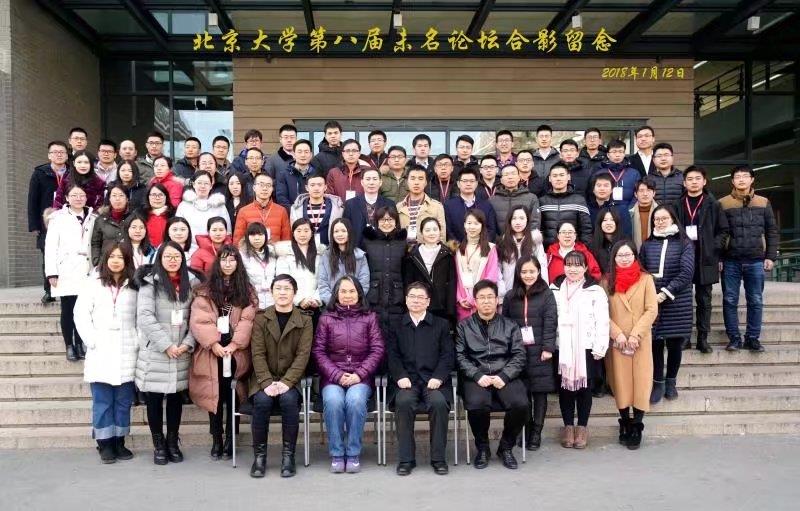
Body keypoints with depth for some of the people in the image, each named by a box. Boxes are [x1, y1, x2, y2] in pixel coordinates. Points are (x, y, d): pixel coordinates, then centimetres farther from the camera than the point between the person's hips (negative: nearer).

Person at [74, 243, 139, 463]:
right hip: (100, 354, -1)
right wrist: (92, 341, -7)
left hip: (126, 354, 1)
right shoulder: (93, 283, 4)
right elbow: (81, 314, 1)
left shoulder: (135, 287, 8)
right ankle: (105, 443, 11)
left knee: (124, 401, 5)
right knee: (102, 401, 3)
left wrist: (138, 341, -5)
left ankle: (119, 441, 16)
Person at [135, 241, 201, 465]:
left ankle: (173, 442, 24)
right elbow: (145, 316, -12)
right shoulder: (150, 283, -4)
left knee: (176, 397, 10)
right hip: (155, 353, -3)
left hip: (182, 353, 3)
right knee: (154, 399, 4)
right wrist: (166, 345, -15)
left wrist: (188, 343, -8)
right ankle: (158, 444, 19)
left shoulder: (191, 283, 7)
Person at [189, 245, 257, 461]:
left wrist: (234, 344, -12)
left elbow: (247, 320, 0)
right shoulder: (205, 290, 7)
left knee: (233, 394, 1)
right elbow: (199, 320, -4)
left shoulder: (246, 290, 10)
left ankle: (230, 439, 10)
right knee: (215, 394, 0)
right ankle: (216, 440, 10)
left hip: (236, 351, 0)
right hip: (212, 351, 0)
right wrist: (213, 343, -14)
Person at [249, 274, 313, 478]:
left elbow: (303, 355, -5)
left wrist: (286, 382, -19)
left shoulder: (305, 321, 4)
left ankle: (288, 454, -16)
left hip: (291, 379, -1)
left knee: (289, 399, -30)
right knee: (262, 401, -29)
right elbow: (258, 353, -3)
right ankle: (259, 455, -13)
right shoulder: (261, 319, 5)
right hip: (264, 379, 1)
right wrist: (267, 383, -18)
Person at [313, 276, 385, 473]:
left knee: (355, 400, -32)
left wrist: (359, 374, -9)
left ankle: (353, 453, -14)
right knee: (333, 401, -31)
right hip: (332, 377, 0)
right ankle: (336, 454, -13)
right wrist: (337, 375, -10)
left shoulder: (369, 318, 11)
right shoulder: (326, 319, 10)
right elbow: (318, 351, 4)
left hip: (361, 377, 0)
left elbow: (377, 350, 4)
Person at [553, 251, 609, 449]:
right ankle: (568, 426, 18)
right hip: (562, 347, 2)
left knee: (584, 386, 4)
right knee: (564, 386, 6)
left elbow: (602, 321, -3)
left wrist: (599, 348, -9)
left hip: (586, 347, -2)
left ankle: (582, 427, 16)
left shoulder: (596, 291, 1)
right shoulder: (554, 290, 9)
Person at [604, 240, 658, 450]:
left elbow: (651, 310, -4)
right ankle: (625, 424, 17)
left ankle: (636, 428, 8)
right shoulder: (607, 281, 3)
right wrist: (617, 334, -11)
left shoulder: (645, 279, 1)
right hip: (616, 340, 1)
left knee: (640, 382, -1)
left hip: (641, 340, -1)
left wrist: (636, 334, -12)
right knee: (621, 382, 4)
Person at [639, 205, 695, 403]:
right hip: (651, 302, 1)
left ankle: (671, 382, 25)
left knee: (674, 343, 7)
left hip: (677, 303, -1)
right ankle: (658, 383, 14)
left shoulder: (684, 244, 1)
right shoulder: (647, 245, 10)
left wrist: (665, 293, -17)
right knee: (655, 342, 1)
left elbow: (686, 272, -10)